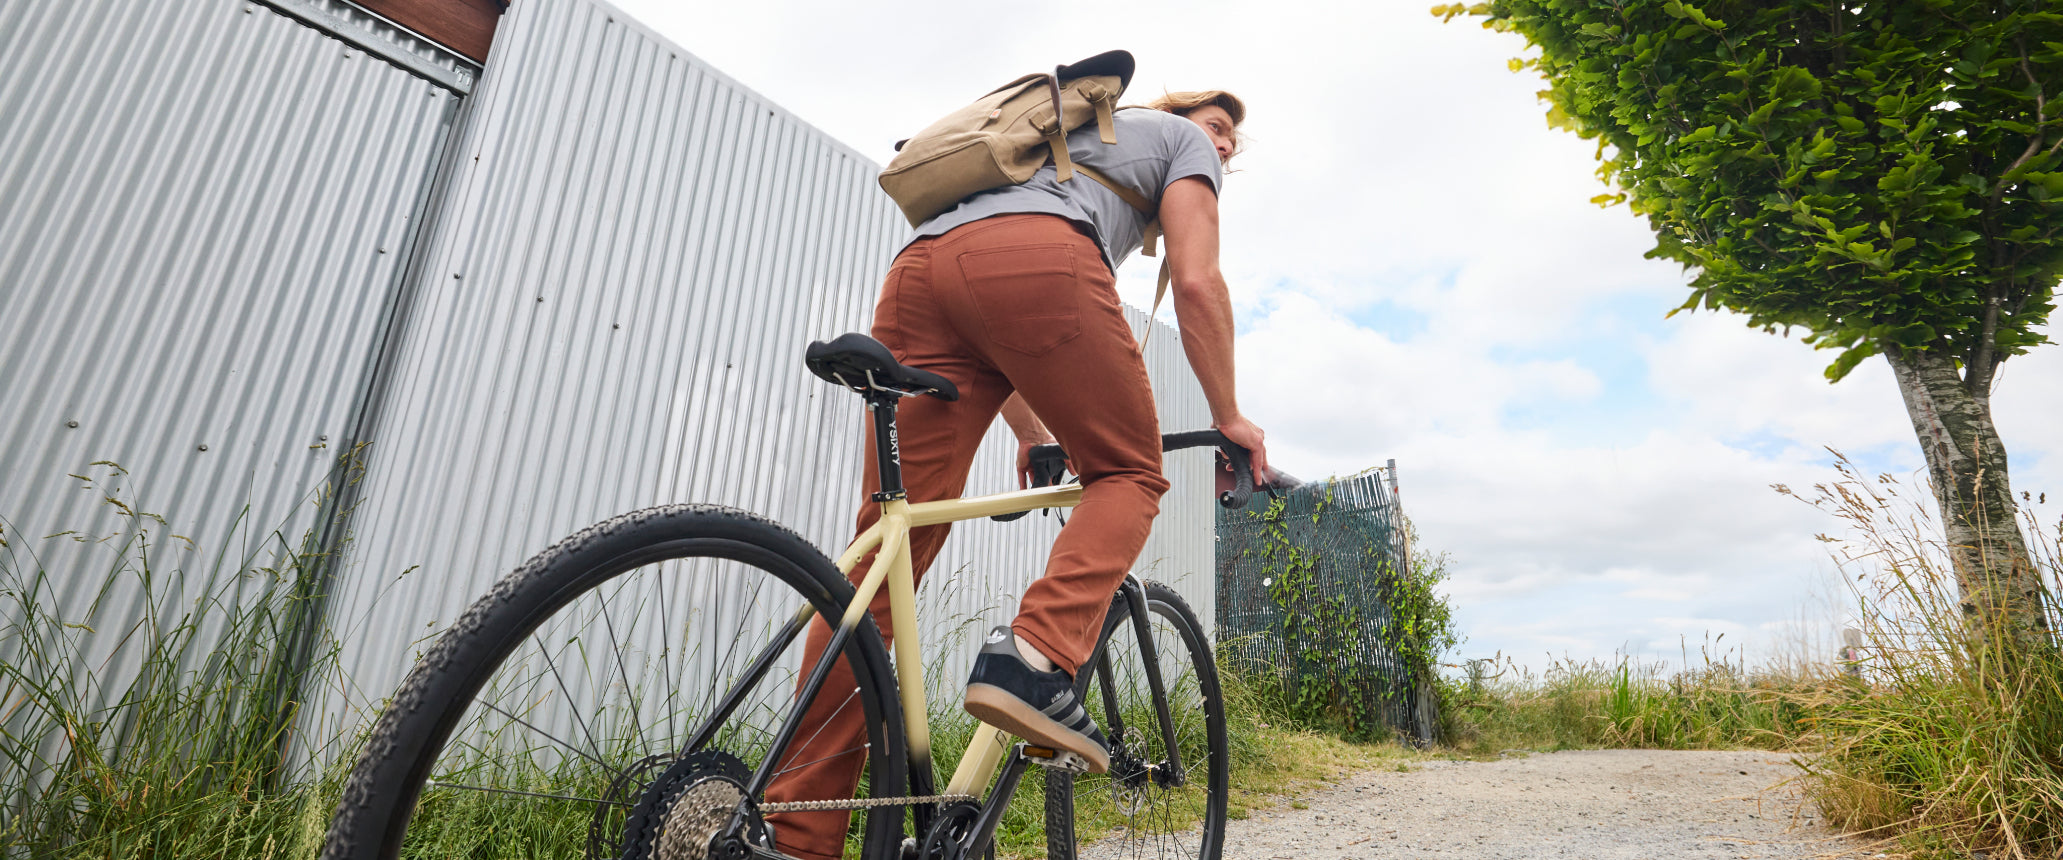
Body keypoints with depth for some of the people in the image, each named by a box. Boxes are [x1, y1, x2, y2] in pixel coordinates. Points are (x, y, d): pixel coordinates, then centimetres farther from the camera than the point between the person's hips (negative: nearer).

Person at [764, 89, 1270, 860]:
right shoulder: (1181, 140, 29)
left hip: (920, 269, 6)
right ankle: (1035, 660, -16)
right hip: (1039, 262, -6)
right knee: (1129, 473, 11)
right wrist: (1228, 417, 17)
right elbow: (1197, 283, 11)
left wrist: (1031, 433, 38)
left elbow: (992, 322, 38)